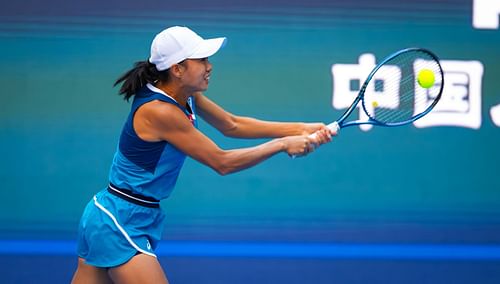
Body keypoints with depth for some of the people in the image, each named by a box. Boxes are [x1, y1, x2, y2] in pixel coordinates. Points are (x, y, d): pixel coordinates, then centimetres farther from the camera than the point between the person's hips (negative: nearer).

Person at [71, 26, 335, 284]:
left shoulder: (186, 97, 3)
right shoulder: (160, 112, -23)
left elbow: (231, 125, 16)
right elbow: (222, 162, -18)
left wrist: (300, 129, 9)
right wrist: (283, 144, -11)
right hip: (119, 223, -9)